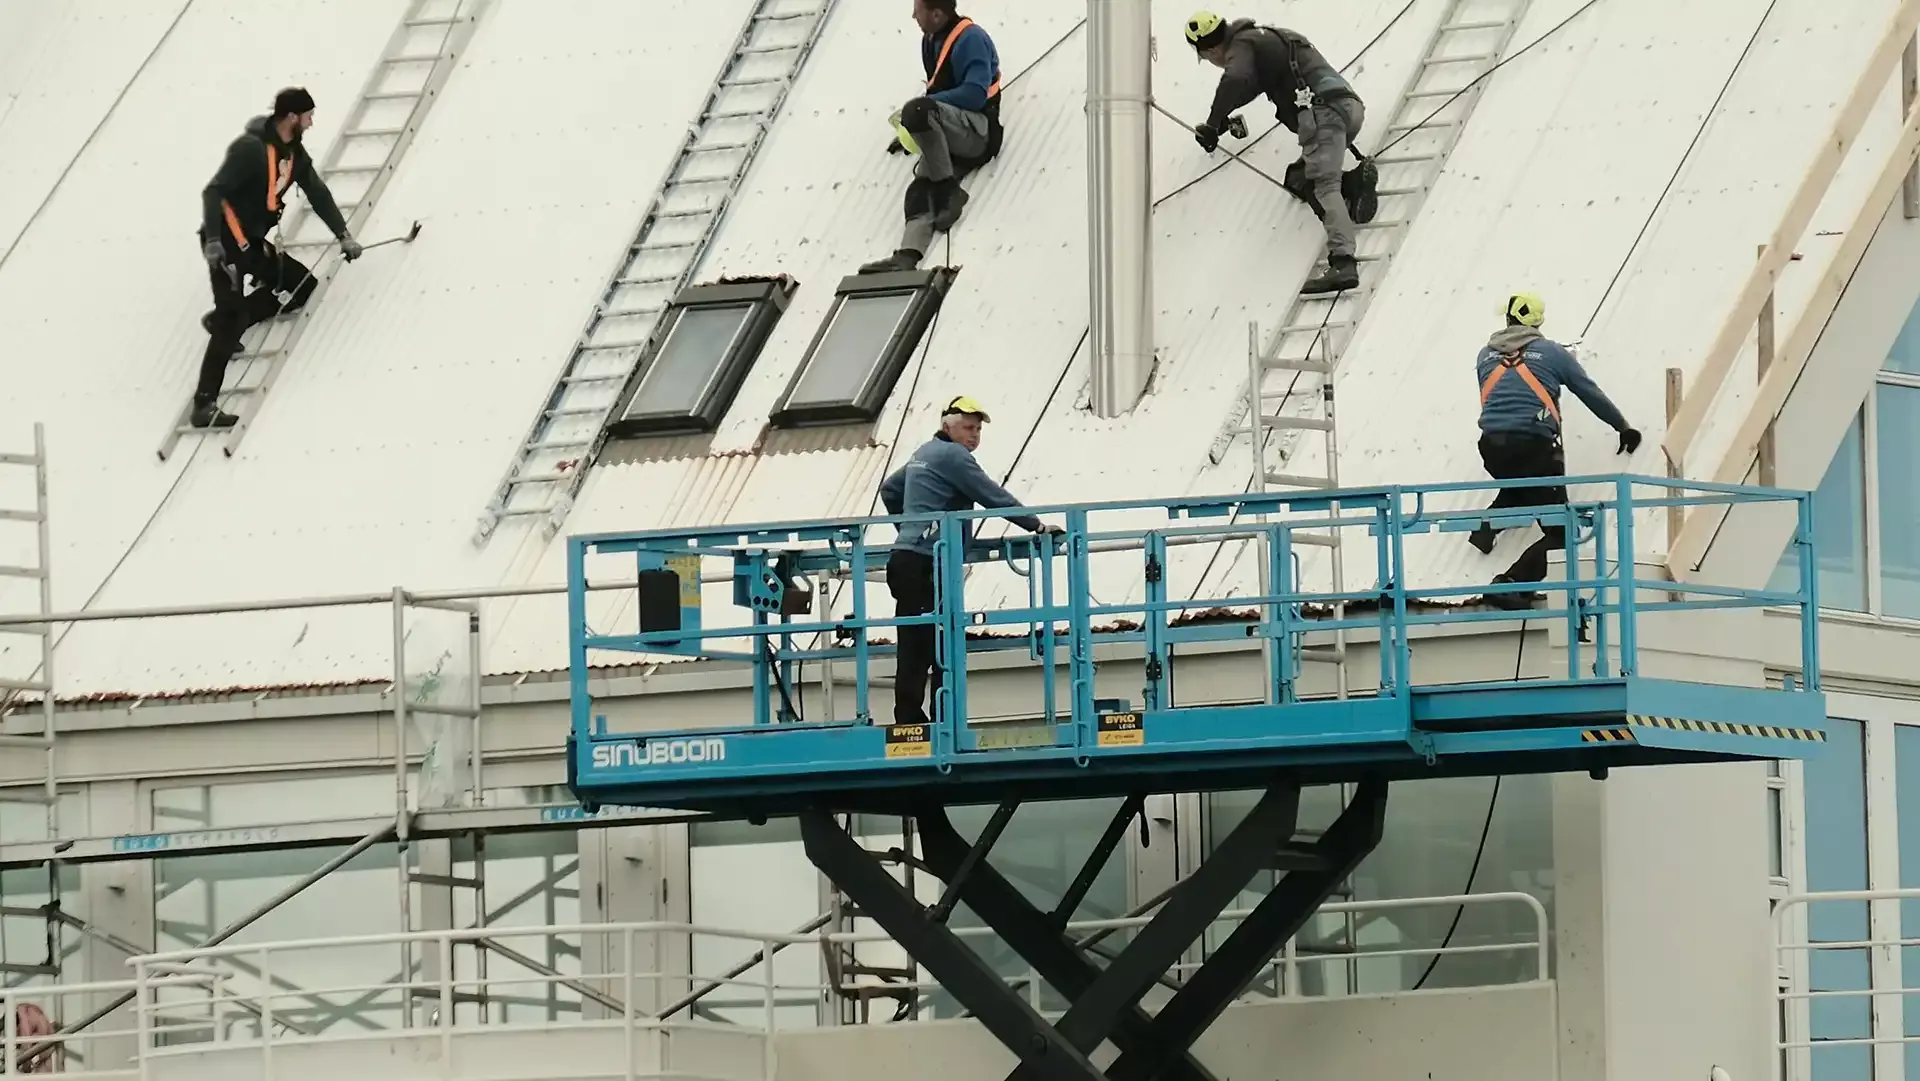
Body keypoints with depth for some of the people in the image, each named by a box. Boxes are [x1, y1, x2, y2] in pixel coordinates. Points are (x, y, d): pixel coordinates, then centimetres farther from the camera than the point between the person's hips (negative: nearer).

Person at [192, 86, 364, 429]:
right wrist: (212, 240, -31)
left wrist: (343, 235, 12)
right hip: (225, 244, -9)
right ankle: (205, 404, -15)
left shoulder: (294, 153, 7)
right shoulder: (250, 147, -19)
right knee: (232, 321, -15)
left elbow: (317, 193, 17)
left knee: (304, 286, 8)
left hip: (252, 242, 9)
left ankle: (224, 321, 10)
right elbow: (214, 192, -22)